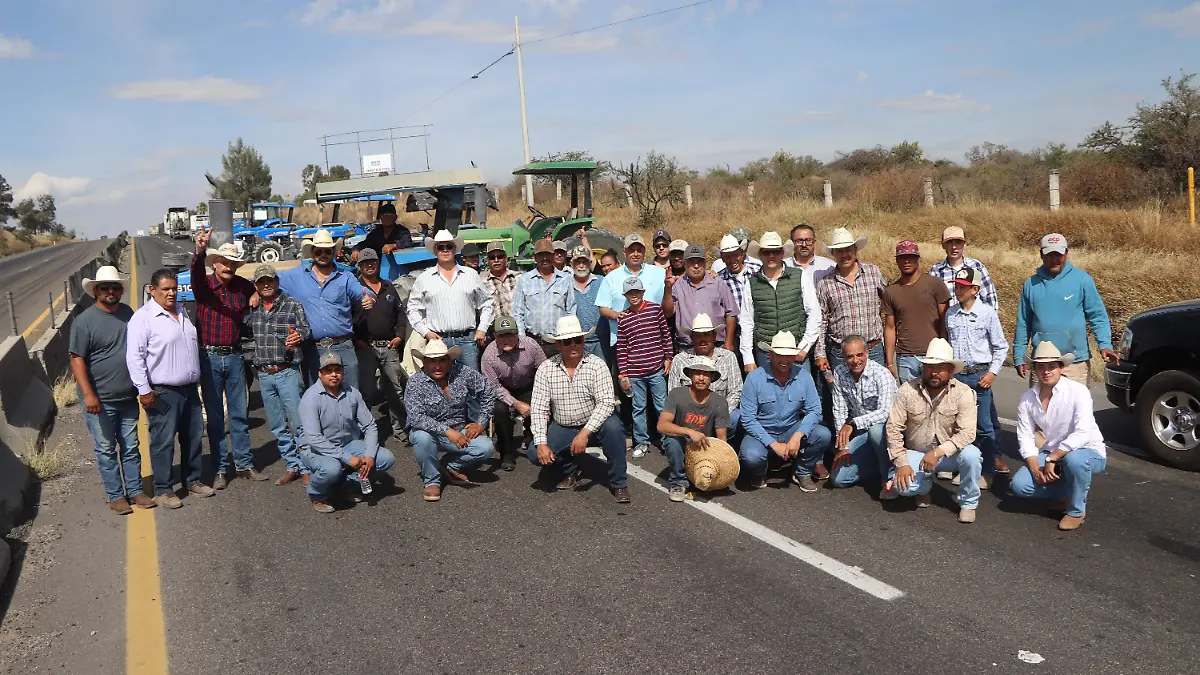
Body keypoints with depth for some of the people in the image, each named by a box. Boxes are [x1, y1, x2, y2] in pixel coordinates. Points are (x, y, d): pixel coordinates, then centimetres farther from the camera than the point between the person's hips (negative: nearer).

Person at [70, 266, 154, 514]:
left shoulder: (128, 314, 6)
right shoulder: (85, 321, -11)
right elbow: (77, 359, -13)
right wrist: (88, 394, -20)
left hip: (128, 398, 5)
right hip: (100, 400, -5)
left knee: (131, 447, 13)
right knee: (106, 449, 6)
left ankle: (135, 491, 22)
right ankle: (115, 496, 15)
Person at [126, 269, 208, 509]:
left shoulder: (182, 311, 12)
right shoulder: (143, 317, -12)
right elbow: (134, 356, -15)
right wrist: (144, 390, -17)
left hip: (190, 389, 8)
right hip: (163, 393, -7)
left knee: (193, 437, 14)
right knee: (163, 441, -1)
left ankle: (192, 481, 27)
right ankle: (163, 490, 9)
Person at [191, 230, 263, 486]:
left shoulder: (243, 286, 4)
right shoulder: (205, 284, -7)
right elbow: (196, 274, -31)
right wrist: (200, 251, -51)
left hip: (235, 357, 3)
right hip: (209, 357, -3)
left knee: (240, 414, 9)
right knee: (215, 416, 5)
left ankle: (245, 465, 18)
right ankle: (220, 469, 13)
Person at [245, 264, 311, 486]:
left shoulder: (292, 305, -2)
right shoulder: (252, 310, 10)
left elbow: (306, 329, -6)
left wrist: (299, 336, -27)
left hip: (287, 372, -5)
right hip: (263, 375, 5)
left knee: (298, 422, -6)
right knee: (277, 426, 10)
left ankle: (306, 467, 2)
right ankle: (292, 466, 21)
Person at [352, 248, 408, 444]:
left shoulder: (389, 288, 16)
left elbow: (401, 313, 18)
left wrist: (400, 336, 6)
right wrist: (356, 340, -10)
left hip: (389, 347, 4)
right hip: (365, 347, -4)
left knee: (396, 390, 6)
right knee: (366, 391, -1)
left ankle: (399, 429, 14)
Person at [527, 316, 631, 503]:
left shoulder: (596, 365, -12)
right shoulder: (546, 368, -6)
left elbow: (606, 402, -21)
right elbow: (538, 407, -10)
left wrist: (585, 433, -31)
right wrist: (541, 443, -20)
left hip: (593, 424, -2)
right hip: (562, 428, 2)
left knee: (613, 428, -33)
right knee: (535, 453, -19)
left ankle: (619, 483, -13)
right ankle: (569, 471, 14)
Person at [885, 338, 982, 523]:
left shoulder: (963, 393, -14)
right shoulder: (907, 390, -12)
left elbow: (967, 432, -22)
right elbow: (893, 428, -10)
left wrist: (938, 452, -34)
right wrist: (901, 463, -18)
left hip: (949, 453, 0)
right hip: (916, 453, 0)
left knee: (971, 455, -33)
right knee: (904, 486, -27)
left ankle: (968, 503, -5)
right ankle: (924, 485, 13)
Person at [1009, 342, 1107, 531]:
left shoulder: (1078, 392, -19)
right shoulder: (1028, 398, -5)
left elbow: (1083, 433, -29)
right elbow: (1025, 436, -4)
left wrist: (1051, 459, -31)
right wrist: (1035, 467, -19)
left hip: (1089, 452, -5)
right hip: (1051, 454, 5)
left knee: (1074, 459, -40)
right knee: (1019, 485, -16)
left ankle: (1076, 510, -12)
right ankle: (1067, 493, 13)